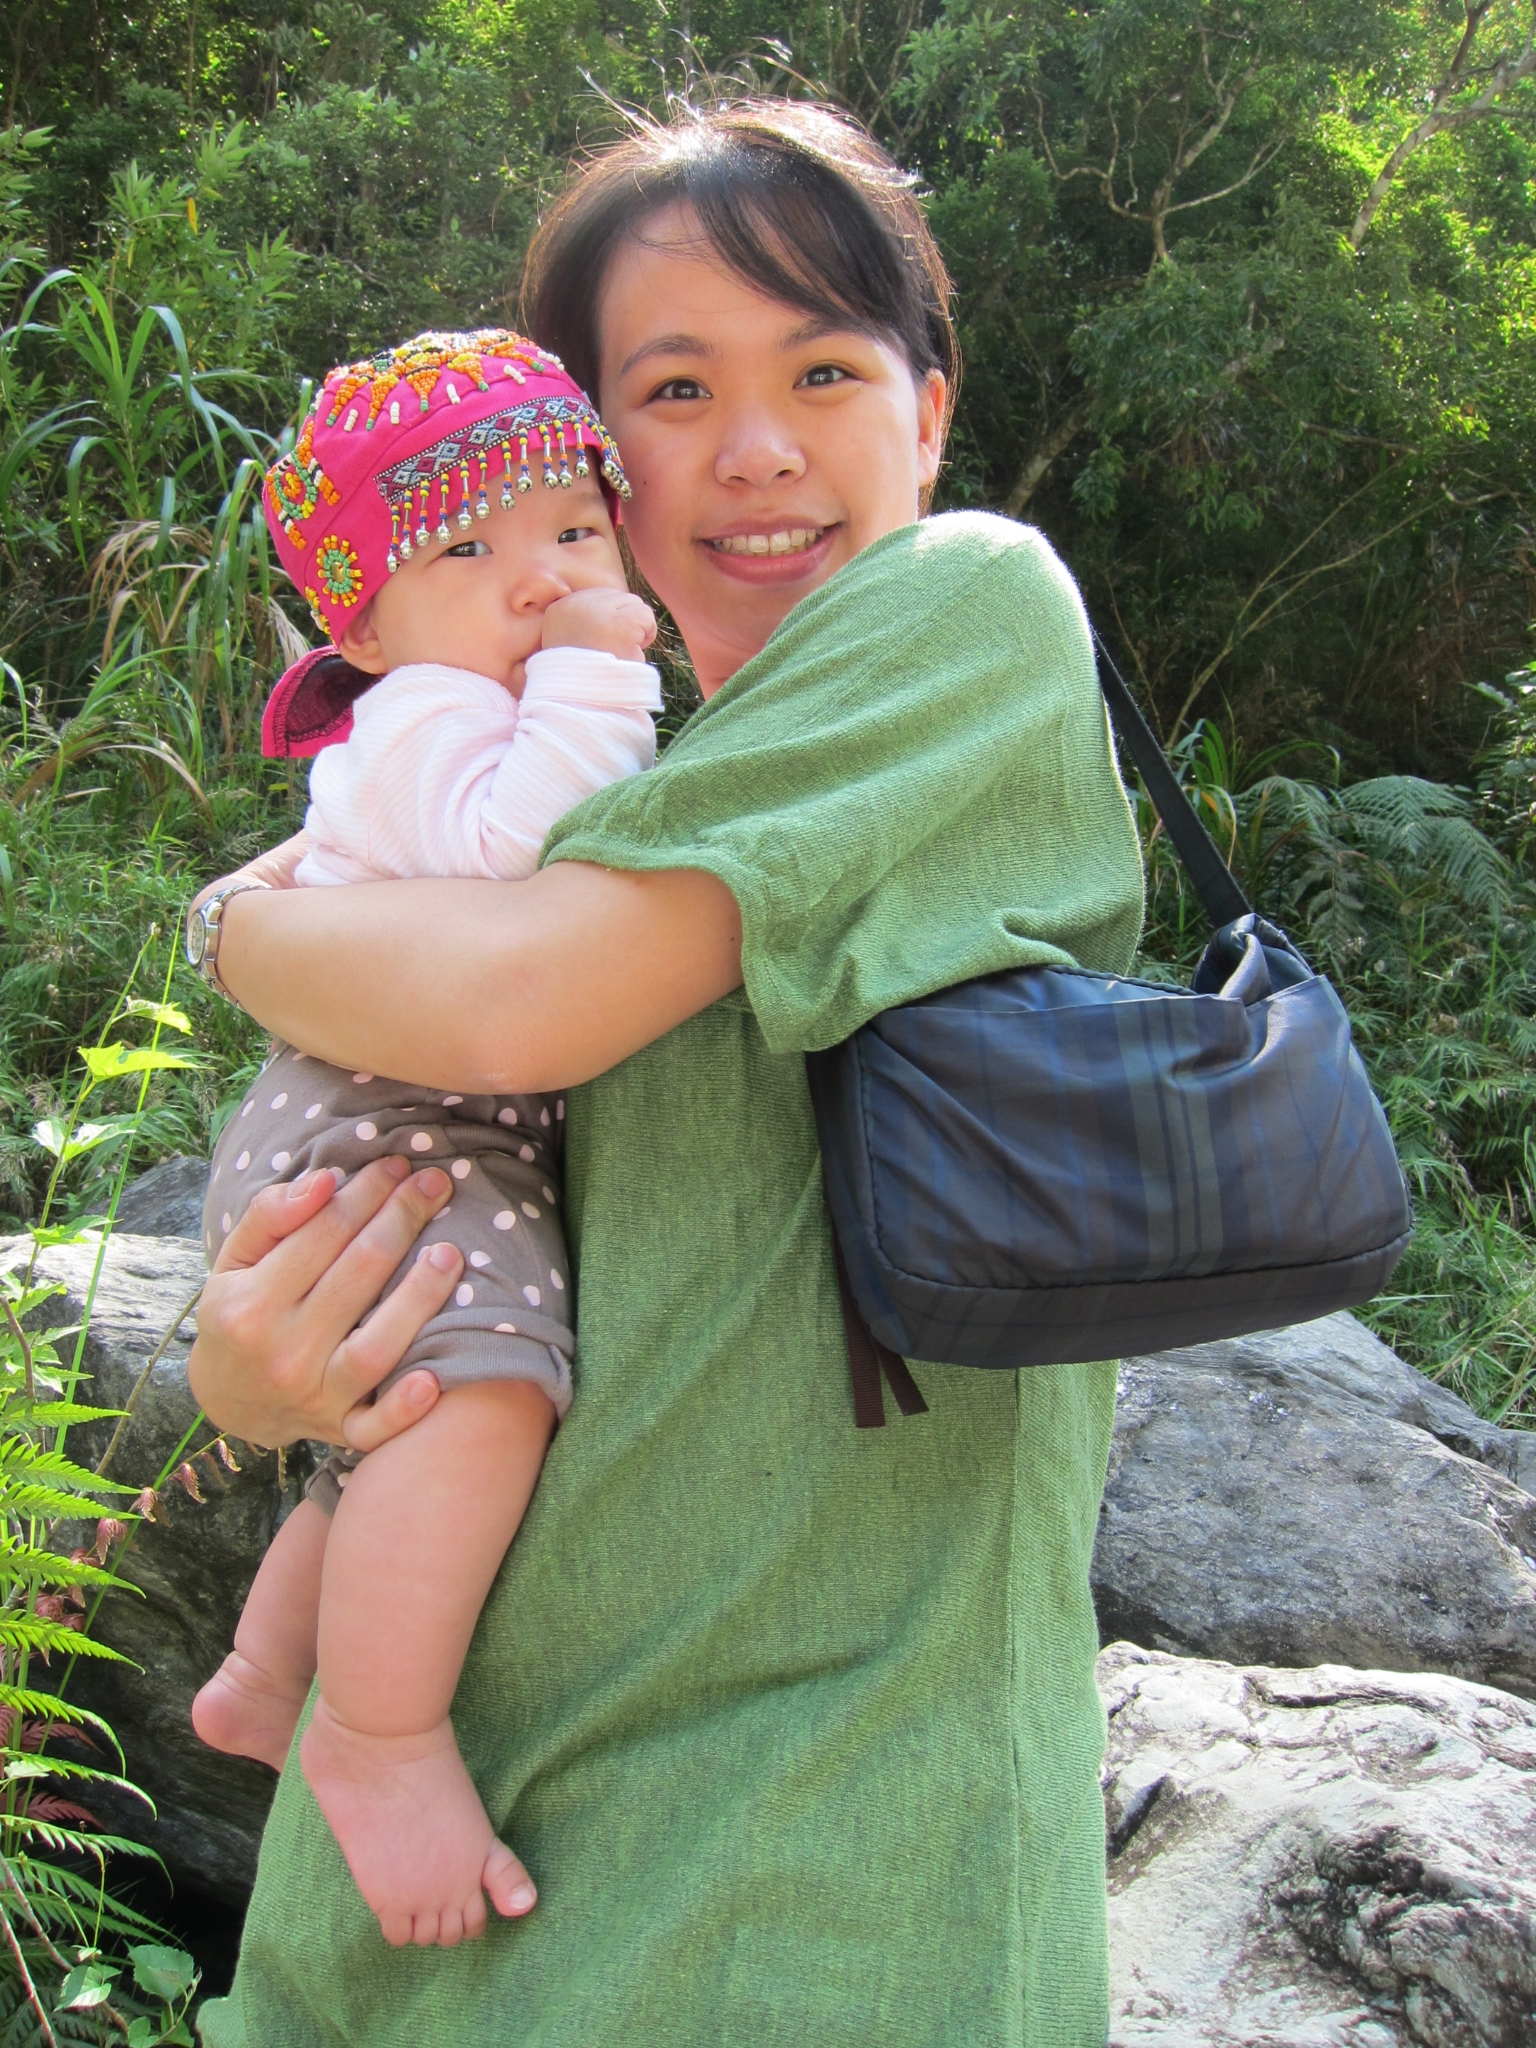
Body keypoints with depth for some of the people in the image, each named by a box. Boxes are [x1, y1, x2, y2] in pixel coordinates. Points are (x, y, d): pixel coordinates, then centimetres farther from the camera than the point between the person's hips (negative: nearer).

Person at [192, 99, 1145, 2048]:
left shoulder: (978, 603, -10)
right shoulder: (598, 782, 10)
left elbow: (519, 998, -21)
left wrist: (252, 920, -1)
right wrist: (249, 1373, -11)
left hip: (818, 1789, -6)